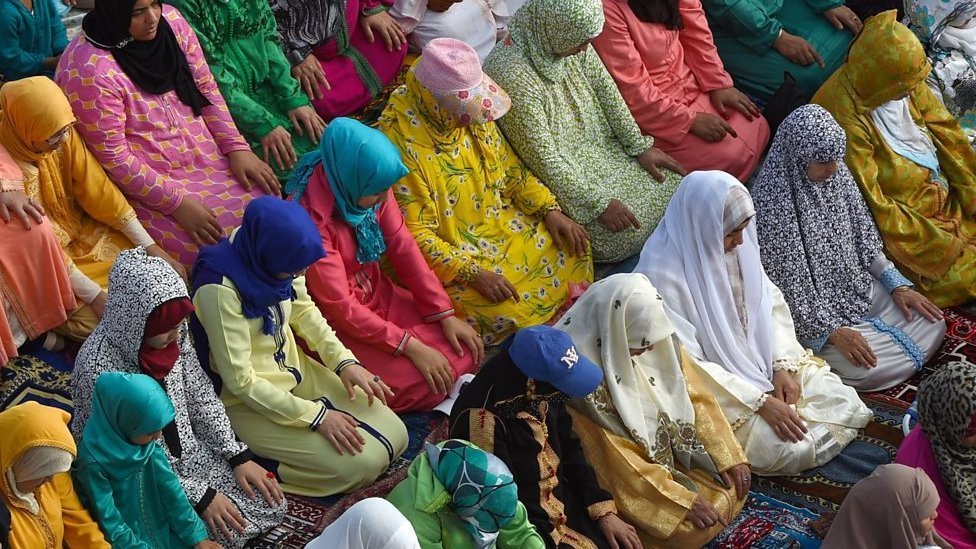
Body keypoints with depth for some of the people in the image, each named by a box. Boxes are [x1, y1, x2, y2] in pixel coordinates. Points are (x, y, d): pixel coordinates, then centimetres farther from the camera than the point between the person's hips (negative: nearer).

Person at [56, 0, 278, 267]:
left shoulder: (171, 22, -6)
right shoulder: (89, 71, -25)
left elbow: (206, 89, 6)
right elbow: (113, 158, -20)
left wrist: (237, 148, -3)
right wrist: (176, 202, -20)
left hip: (205, 154, 7)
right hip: (145, 183, -7)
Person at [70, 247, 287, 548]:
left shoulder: (172, 335, -10)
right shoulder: (99, 367, -31)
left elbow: (202, 399, 3)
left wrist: (239, 457, -4)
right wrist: (199, 496, -23)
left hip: (188, 452, 7)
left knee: (270, 503, 0)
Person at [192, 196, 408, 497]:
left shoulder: (272, 254, -11)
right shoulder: (220, 288, -31)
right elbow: (240, 381, -25)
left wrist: (344, 361, -5)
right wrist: (314, 415, -22)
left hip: (296, 369, 8)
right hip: (249, 401, -8)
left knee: (394, 437, -1)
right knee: (362, 463, -17)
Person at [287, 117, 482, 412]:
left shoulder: (369, 186, -11)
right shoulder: (311, 219, -32)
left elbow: (403, 247, -2)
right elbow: (339, 307, -26)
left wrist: (445, 316, -5)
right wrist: (410, 347, -23)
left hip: (377, 294, 7)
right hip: (336, 323, -7)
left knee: (466, 352, -2)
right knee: (425, 386, -19)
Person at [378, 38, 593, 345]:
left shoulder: (472, 117, -3)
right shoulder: (401, 144, -27)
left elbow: (511, 170, 12)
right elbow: (414, 235, -25)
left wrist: (549, 210, -3)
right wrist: (471, 272, -30)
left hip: (498, 225, 8)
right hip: (447, 258, -8)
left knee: (573, 248, 0)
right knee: (506, 310, -27)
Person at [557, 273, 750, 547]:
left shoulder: (657, 342, -11)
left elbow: (696, 396, 0)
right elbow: (616, 459, -26)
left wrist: (729, 458, -5)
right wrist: (683, 500, -24)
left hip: (673, 450, 7)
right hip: (627, 477, -7)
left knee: (735, 487, 0)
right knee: (694, 526, -18)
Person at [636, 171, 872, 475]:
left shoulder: (736, 244, -4)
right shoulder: (662, 275, -26)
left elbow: (772, 301, 7)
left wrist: (784, 365, -9)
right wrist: (760, 402, -25)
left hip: (761, 363, 7)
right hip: (716, 389, -7)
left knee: (843, 404, -5)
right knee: (790, 448, -24)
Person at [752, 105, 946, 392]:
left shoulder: (835, 174, -3)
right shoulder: (772, 201, -26)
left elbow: (863, 236, 10)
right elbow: (785, 282, -23)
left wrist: (897, 284, 1)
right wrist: (832, 331, -25)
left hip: (857, 288, 8)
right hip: (811, 312, -7)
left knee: (932, 324, -3)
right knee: (867, 368, -23)